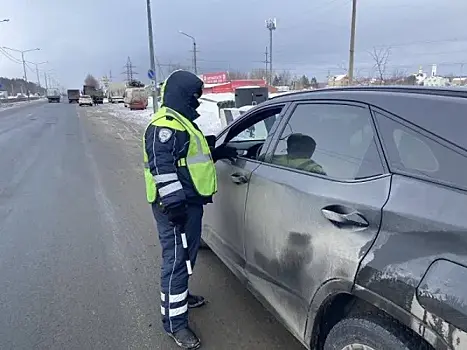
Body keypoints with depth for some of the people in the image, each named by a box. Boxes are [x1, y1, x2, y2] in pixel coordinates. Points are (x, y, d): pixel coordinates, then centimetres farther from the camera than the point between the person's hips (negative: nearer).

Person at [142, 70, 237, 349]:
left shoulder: (182, 123, 18)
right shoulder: (165, 126, -17)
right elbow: (163, 168, -25)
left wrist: (218, 153, 16)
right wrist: (174, 204, -28)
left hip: (190, 202, 11)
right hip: (176, 206, -11)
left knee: (188, 254, 23)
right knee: (177, 260, -3)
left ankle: (181, 295, 43)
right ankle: (175, 322, 9)